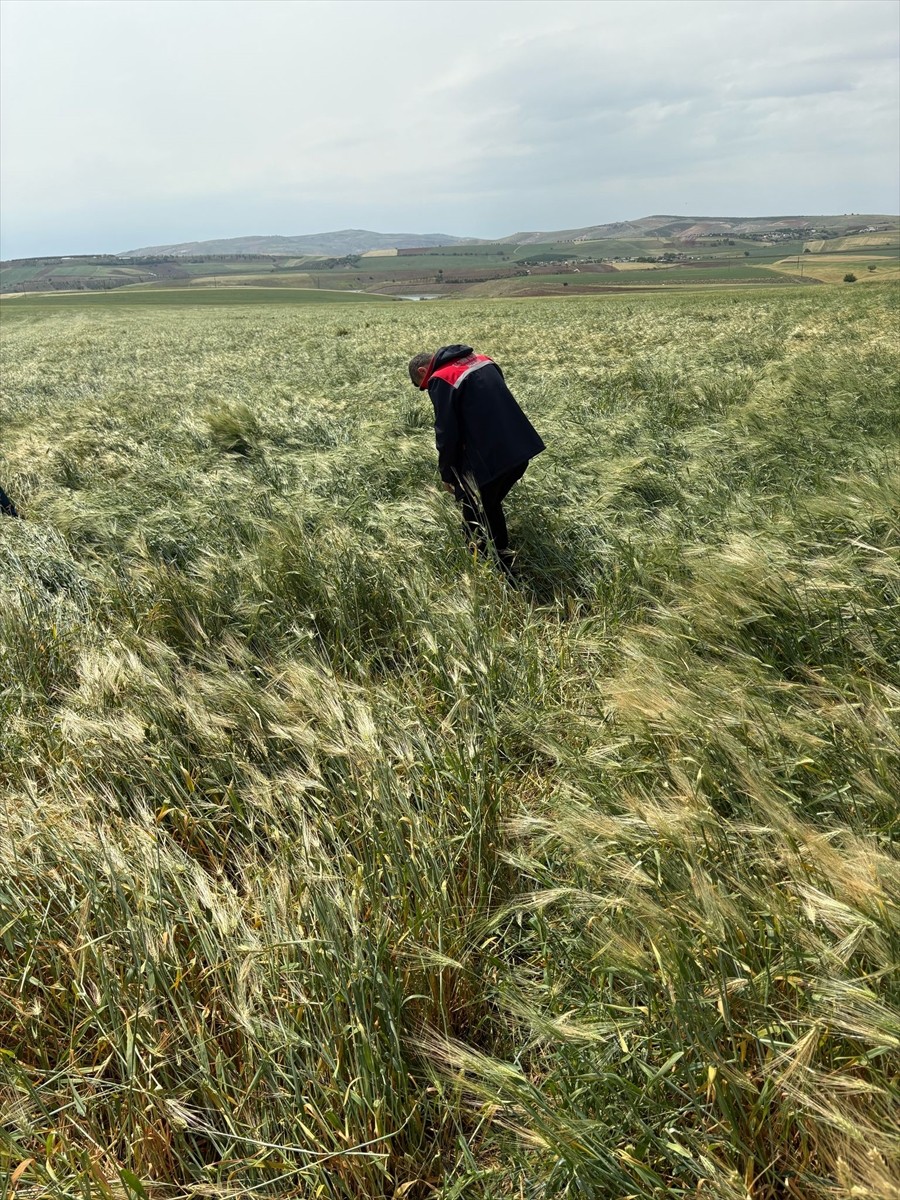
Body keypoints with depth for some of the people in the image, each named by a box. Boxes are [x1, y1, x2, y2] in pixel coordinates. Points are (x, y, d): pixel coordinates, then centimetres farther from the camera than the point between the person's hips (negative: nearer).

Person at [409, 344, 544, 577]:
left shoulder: (440, 380, -7)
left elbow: (446, 433, -9)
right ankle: (502, 559, 38)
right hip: (521, 448, 8)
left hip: (487, 461, -8)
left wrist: (447, 474, 5)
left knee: (478, 521, 11)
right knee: (491, 506, 27)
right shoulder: (482, 360, 15)